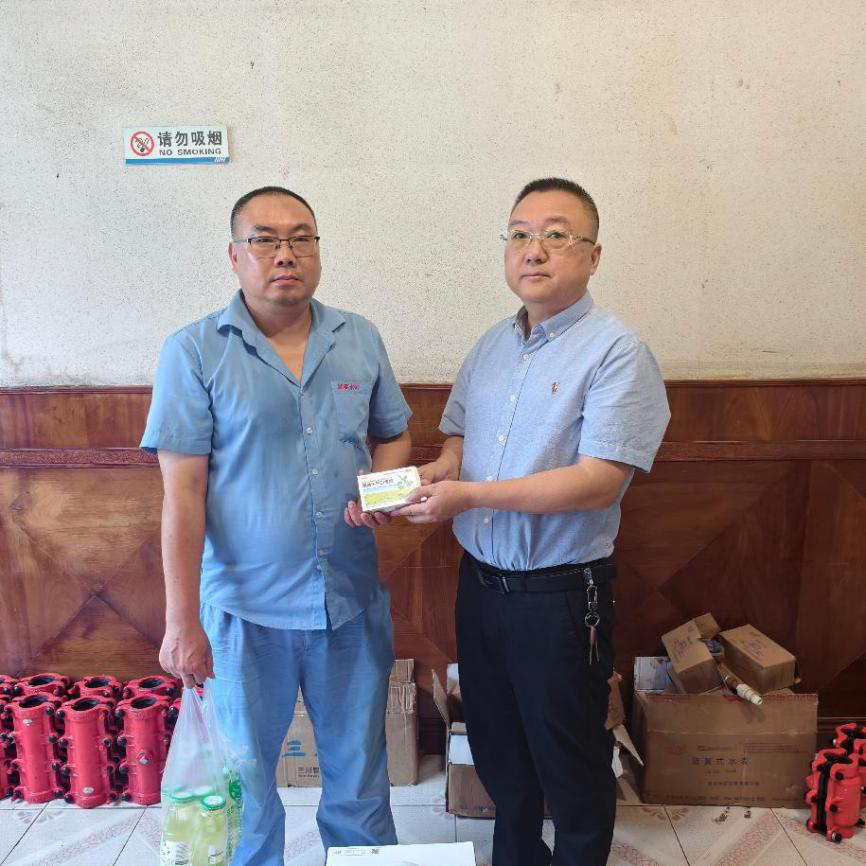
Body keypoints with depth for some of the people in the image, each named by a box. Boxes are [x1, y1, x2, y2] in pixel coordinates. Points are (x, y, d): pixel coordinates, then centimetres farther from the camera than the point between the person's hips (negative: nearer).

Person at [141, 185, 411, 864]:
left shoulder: (360, 339, 3)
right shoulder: (194, 352, -7)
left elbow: (395, 434, 13)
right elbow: (182, 494, -10)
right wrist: (181, 621, -10)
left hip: (353, 601, 3)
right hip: (246, 608, -2)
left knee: (360, 771, 20)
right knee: (246, 782, 18)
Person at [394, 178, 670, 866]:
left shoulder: (616, 352, -15)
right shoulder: (492, 346, 7)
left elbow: (598, 481, -24)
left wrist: (470, 495, -24)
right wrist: (439, 470, -7)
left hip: (561, 595, -6)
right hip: (481, 578, 7)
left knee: (571, 762, 14)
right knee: (497, 748, 24)